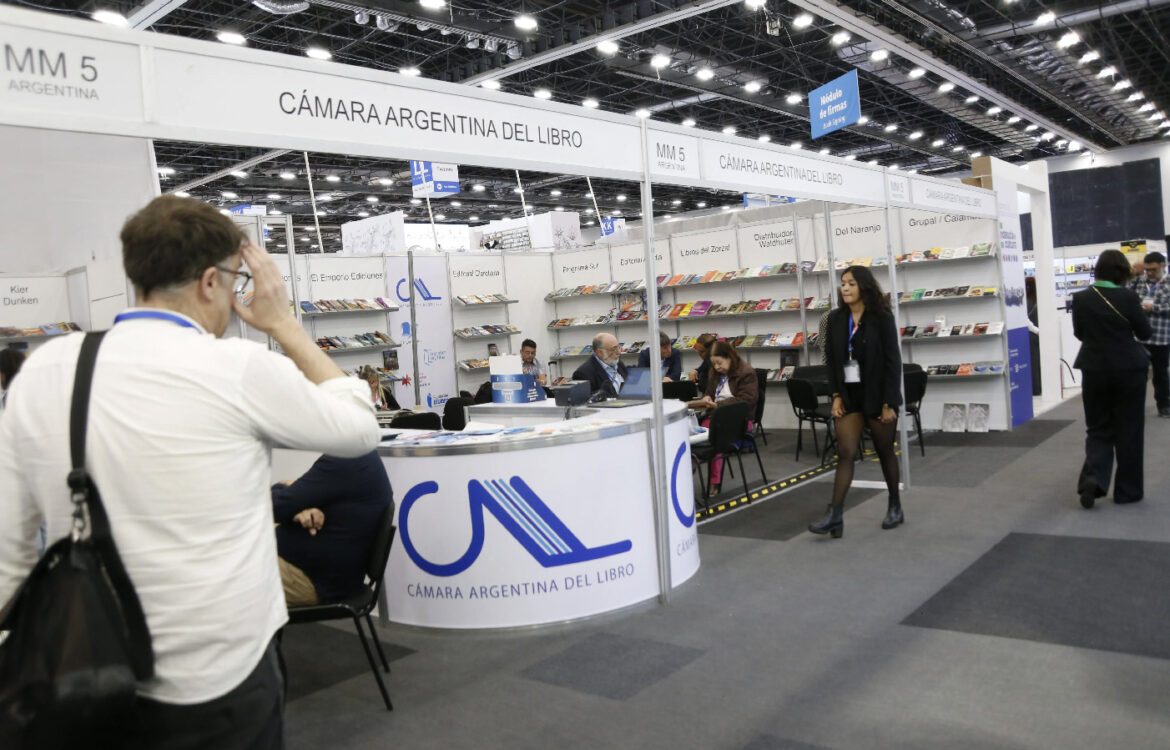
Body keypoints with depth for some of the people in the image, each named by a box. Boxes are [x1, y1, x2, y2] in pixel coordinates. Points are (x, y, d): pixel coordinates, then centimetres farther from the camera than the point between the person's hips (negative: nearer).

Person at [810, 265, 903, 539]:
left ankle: (895, 507, 27)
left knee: (885, 452, 10)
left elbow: (893, 361, -10)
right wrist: (836, 396, -3)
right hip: (848, 395, 3)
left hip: (876, 394, -3)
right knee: (845, 453, -3)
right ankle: (834, 515, -8)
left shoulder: (881, 319, -9)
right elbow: (831, 360, 6)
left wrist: (889, 403, -14)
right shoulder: (836, 319, 3)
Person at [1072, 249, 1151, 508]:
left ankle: (1093, 477, -9)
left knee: (1098, 428, 12)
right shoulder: (1128, 297, -13)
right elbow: (1145, 333, -2)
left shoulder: (1080, 298, -5)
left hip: (1094, 370, 2)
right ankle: (1127, 491, 16)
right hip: (1128, 370, -2)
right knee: (1129, 431, 9)